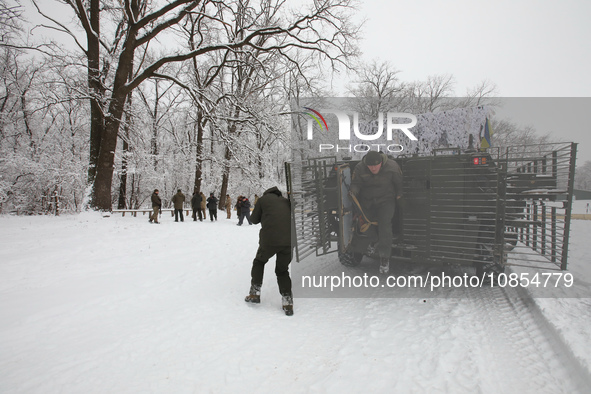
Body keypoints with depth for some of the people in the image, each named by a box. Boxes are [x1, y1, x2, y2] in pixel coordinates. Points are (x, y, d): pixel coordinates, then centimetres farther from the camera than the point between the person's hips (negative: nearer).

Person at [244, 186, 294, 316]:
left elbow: (255, 219, 18)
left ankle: (255, 293, 21)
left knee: (259, 262, 25)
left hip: (269, 240, -3)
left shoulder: (263, 199, 12)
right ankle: (287, 301, 8)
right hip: (289, 240, 3)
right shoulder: (286, 201, 22)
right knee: (282, 270, 20)